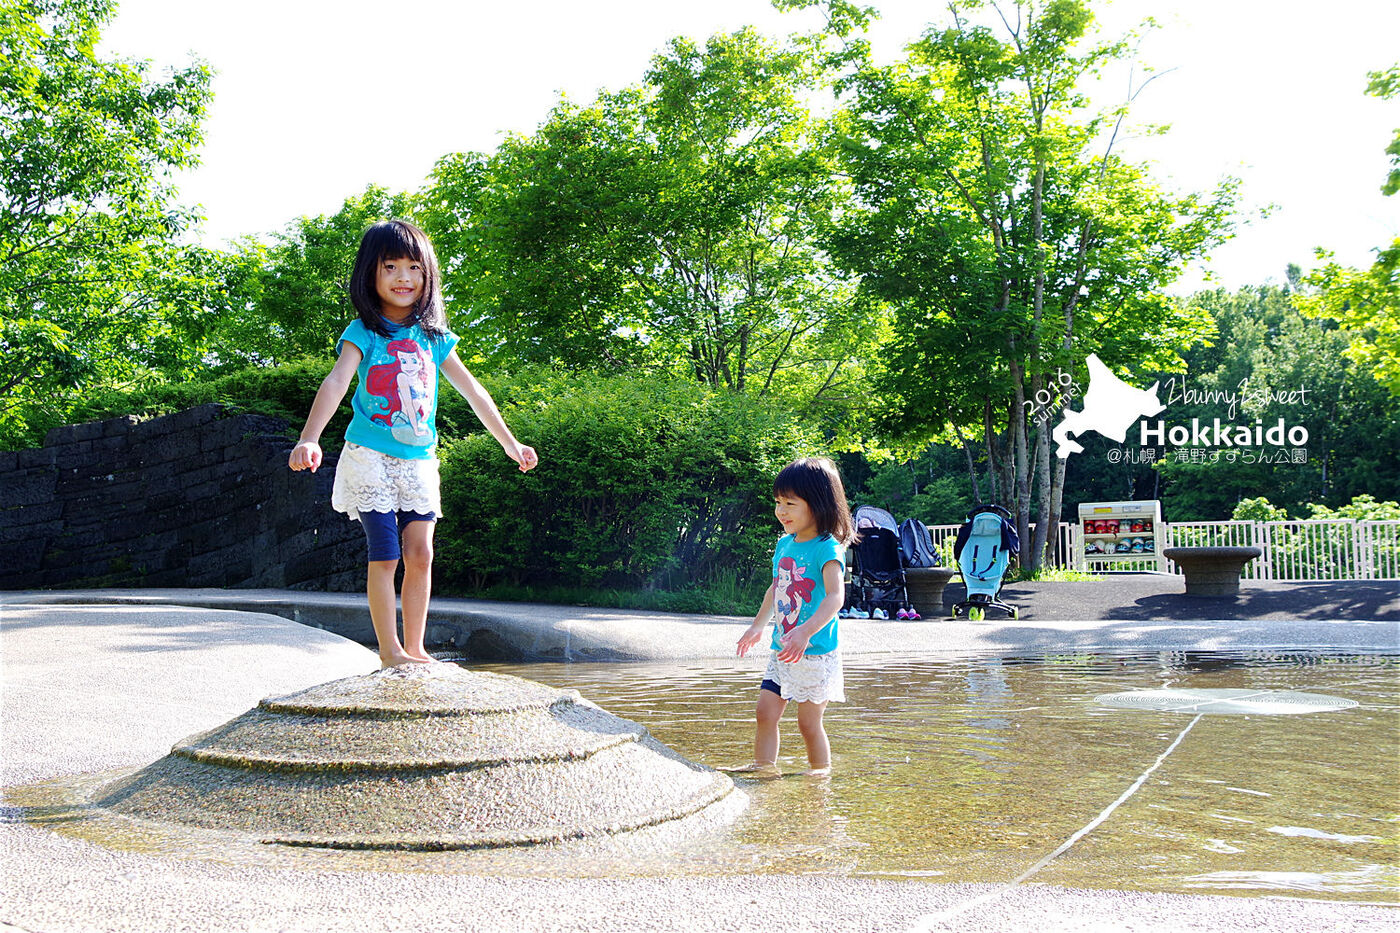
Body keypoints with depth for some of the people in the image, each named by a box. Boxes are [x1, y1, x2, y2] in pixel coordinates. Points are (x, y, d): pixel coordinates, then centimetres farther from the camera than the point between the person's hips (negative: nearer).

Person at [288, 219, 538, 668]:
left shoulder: (433, 336, 7)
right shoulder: (363, 334, -7)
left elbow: (472, 390, 15)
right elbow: (335, 383, -22)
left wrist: (509, 442, 21)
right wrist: (309, 439, -37)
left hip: (418, 459, 4)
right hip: (370, 458, -4)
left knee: (420, 554, 3)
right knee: (385, 557, -5)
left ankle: (414, 648, 13)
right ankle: (390, 651, 3)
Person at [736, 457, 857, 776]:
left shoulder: (827, 548, -16)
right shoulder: (784, 545, 9)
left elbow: (835, 596, -28)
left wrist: (806, 632, -41)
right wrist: (758, 626, 34)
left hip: (816, 652, -7)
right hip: (782, 651, 7)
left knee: (809, 722, 1)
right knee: (765, 712, 4)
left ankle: (821, 774, 16)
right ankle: (763, 767, 16)